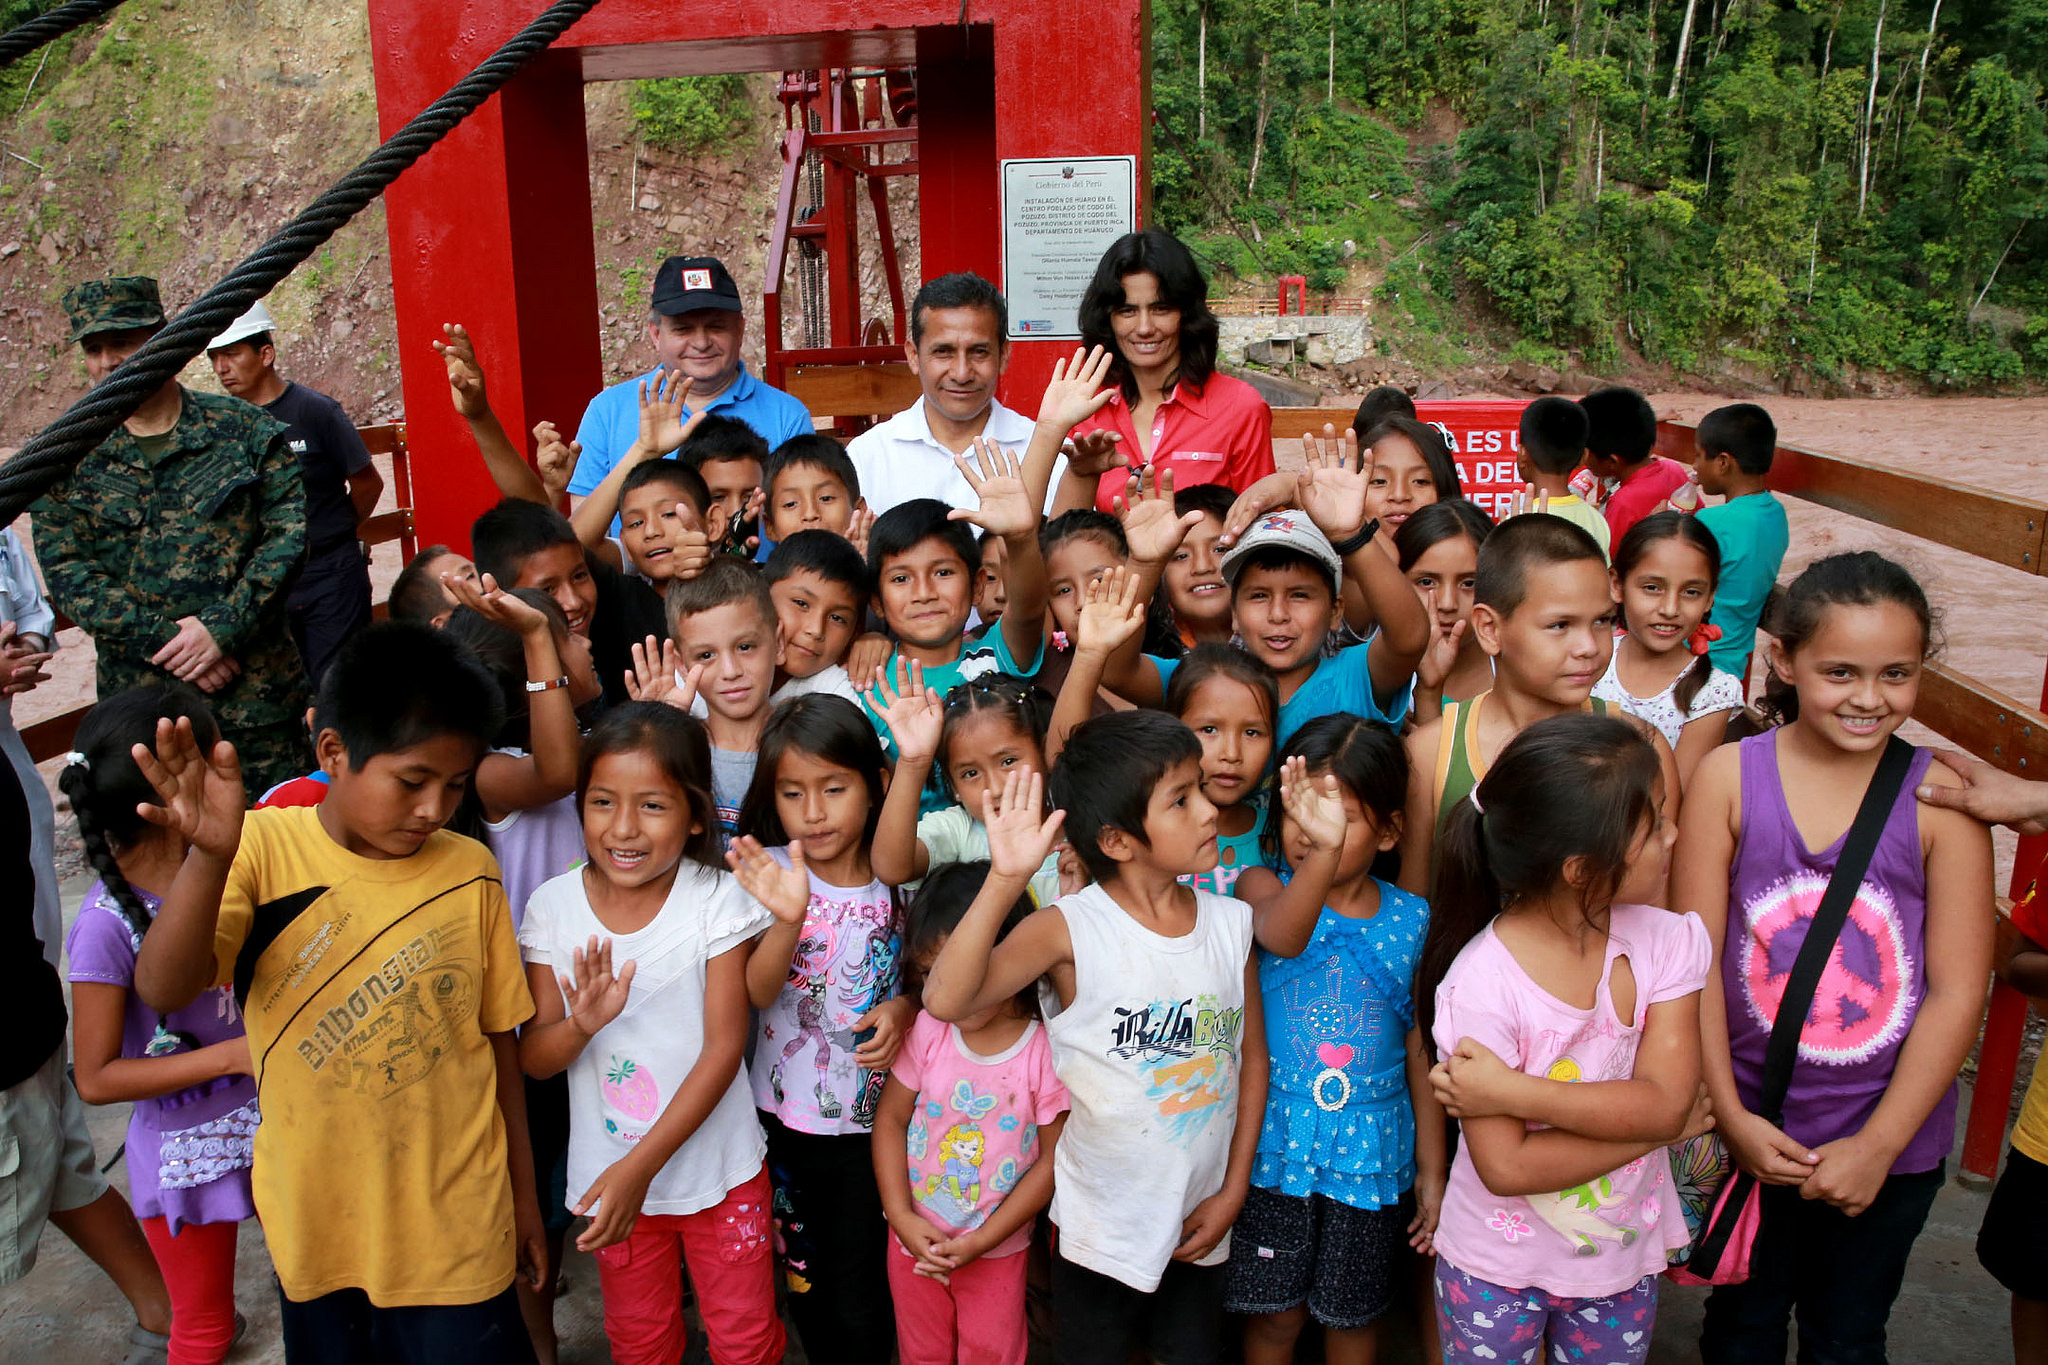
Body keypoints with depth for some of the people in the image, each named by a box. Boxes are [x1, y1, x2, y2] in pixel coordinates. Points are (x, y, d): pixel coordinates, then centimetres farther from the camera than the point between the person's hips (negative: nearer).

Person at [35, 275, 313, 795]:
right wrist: (165, 642, -14)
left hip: (258, 694, -1)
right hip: (140, 700, 1)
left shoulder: (246, 430, 1)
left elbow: (291, 530, -6)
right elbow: (67, 574, -1)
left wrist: (222, 628, -15)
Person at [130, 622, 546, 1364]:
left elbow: (498, 1037, 1)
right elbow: (165, 991, -24)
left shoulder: (469, 872, -7)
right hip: (315, 1226, 1)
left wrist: (524, 1195, 8)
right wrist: (211, 857, -41)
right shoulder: (265, 848, -10)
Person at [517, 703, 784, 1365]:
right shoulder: (554, 906, -10)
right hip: (610, 1172, 2)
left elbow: (724, 1047, -16)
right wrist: (581, 1025, -30)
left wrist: (640, 1166, -21)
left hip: (717, 1164, -2)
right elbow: (533, 1058, -7)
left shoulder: (718, 899, -16)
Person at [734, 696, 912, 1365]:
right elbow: (756, 991, -23)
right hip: (782, 1116, 1)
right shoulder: (772, 873, -10)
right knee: (803, 1279, 18)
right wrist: (788, 918, -42)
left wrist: (903, 1008, -14)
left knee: (859, 1306, 3)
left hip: (870, 1119, 0)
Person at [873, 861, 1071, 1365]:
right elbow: (890, 1119, -3)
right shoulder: (927, 1030, -12)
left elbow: (1052, 1159, -14)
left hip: (997, 1251, -3)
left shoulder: (1044, 1051, -20)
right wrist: (901, 1218, -11)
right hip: (915, 1240, 3)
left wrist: (983, 1240, -15)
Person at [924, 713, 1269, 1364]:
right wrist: (1006, 880, -39)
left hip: (1199, 1222, 4)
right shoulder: (1072, 928, -19)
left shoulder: (1232, 922, -5)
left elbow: (1252, 1058, 4)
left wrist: (1233, 1191, 2)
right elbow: (946, 999, -32)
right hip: (1100, 1225, -4)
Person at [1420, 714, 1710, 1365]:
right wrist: (1664, 1126, -21)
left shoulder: (1667, 941, -13)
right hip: (1498, 1268, -3)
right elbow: (1507, 1169, -24)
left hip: (1624, 1259, 4)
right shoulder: (1480, 985, -26)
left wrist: (1512, 1091, -29)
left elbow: (1666, 1099, -21)